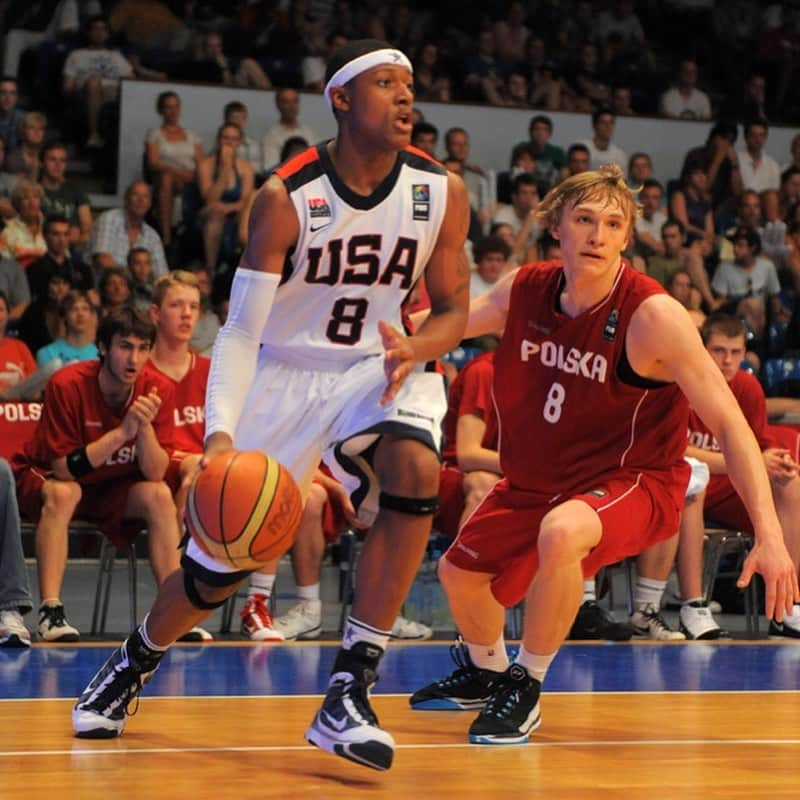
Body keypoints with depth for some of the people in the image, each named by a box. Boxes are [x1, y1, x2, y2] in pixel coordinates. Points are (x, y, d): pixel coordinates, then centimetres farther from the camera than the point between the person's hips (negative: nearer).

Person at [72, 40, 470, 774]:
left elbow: (453, 311, 0)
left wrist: (415, 349, -24)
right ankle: (131, 666, 35)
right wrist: (220, 430, -31)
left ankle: (350, 692, -27)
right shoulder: (287, 198, -18)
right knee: (219, 566, 1)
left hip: (377, 368, 1)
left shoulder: (440, 192, -11)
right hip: (284, 375, -1)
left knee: (415, 471, -33)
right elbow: (240, 331, -16)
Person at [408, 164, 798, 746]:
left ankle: (526, 690, -15)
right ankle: (486, 671, 52)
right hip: (541, 477, 7)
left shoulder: (653, 316, -26)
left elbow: (729, 424, -26)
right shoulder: (524, 292, -11)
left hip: (635, 480, -6)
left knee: (561, 533, -37)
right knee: (460, 571, 17)